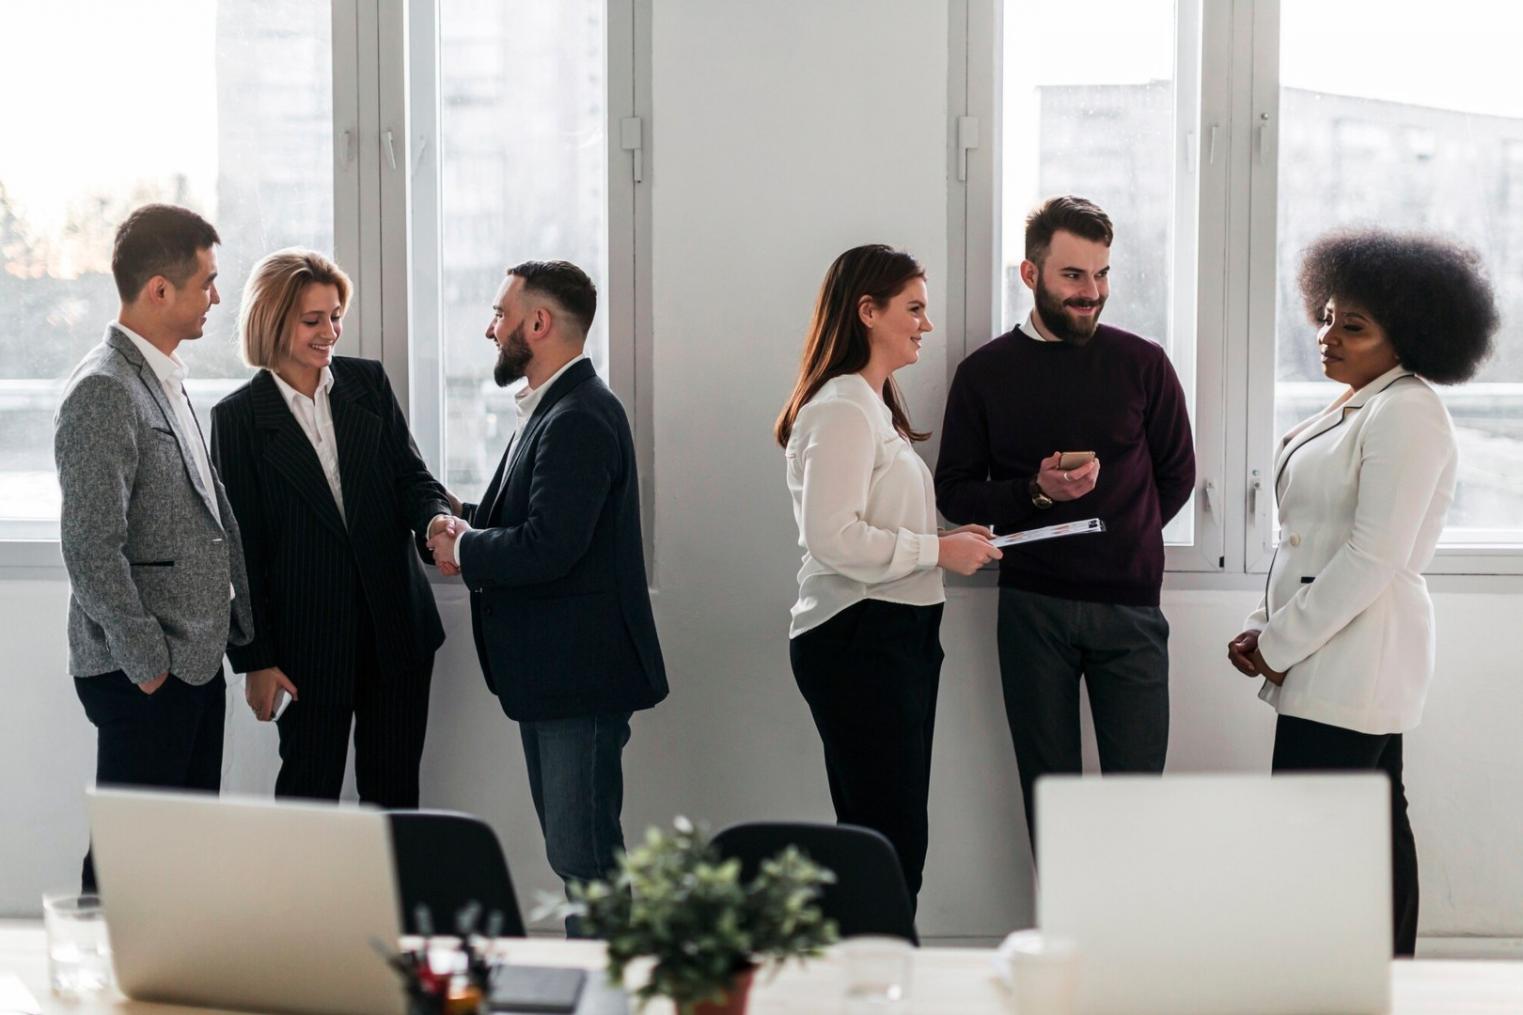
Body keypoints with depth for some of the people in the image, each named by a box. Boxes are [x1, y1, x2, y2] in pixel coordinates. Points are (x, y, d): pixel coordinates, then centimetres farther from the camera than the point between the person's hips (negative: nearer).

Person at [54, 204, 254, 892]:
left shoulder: (166, 380, 15)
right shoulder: (103, 392, -16)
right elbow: (91, 548, -21)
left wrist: (235, 629, 15)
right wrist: (146, 662, -18)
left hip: (196, 659, 9)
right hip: (143, 677, -9)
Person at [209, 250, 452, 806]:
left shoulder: (368, 383, 6)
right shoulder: (240, 417, -4)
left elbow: (410, 475, 5)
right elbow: (240, 546, -4)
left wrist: (437, 519, -20)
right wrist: (254, 659, -6)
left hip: (396, 628, 3)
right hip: (307, 633, -3)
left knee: (394, 791, 9)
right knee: (309, 790, 5)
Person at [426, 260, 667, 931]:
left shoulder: (579, 420, -19)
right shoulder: (550, 409, 15)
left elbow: (548, 548, -27)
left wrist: (463, 550, -11)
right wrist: (467, 522, 1)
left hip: (581, 674, -11)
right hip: (551, 670, 11)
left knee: (582, 854, -8)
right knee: (571, 850, 16)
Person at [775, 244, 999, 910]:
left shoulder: (874, 407, 20)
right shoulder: (841, 410, -13)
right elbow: (832, 537, -22)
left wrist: (948, 540, 9)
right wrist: (937, 550, -15)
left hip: (896, 635, 10)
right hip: (858, 640, -10)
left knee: (893, 835, 10)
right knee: (892, 838, -10)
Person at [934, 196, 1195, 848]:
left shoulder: (1142, 365, 4)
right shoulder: (986, 373, 4)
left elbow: (1176, 475, 14)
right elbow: (954, 493, 4)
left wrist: (1120, 538, 11)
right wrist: (1036, 493, -12)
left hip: (1129, 604, 0)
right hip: (1032, 606, 0)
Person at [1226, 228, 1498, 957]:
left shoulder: (1406, 414, -15)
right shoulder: (1355, 407, 15)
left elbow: (1373, 558, -21)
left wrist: (1277, 644, -15)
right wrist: (1266, 624, 8)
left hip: (1354, 654, -10)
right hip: (1349, 669, 10)